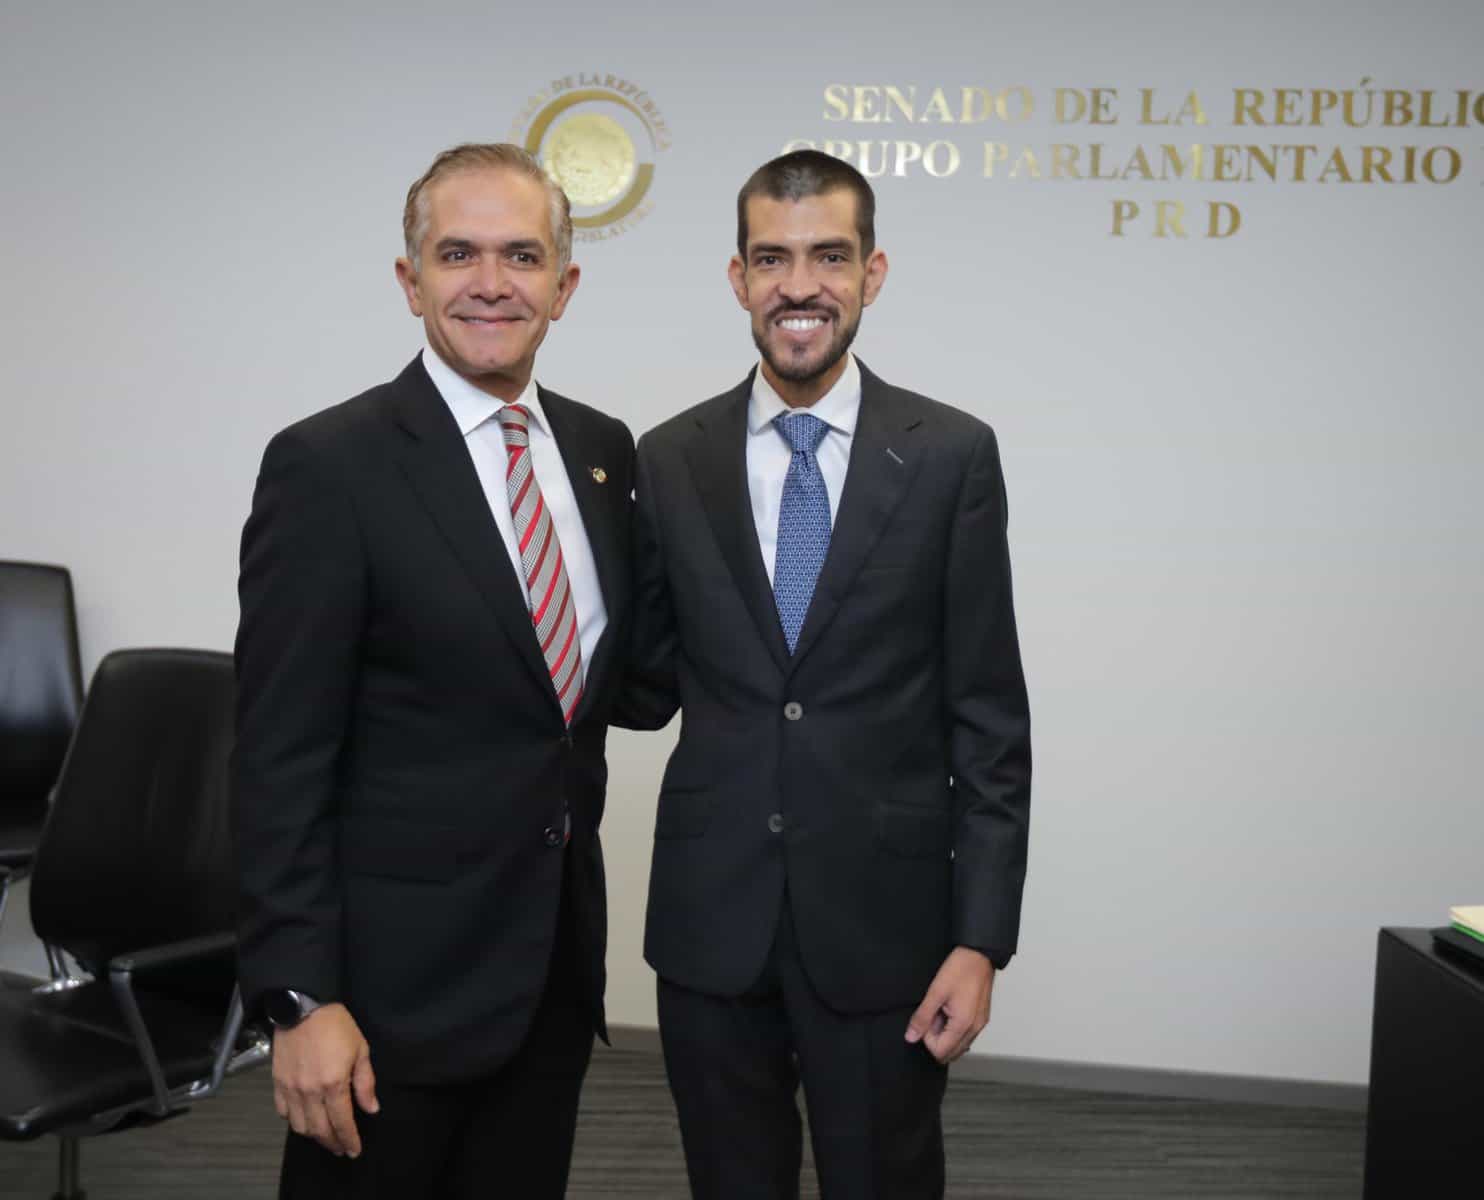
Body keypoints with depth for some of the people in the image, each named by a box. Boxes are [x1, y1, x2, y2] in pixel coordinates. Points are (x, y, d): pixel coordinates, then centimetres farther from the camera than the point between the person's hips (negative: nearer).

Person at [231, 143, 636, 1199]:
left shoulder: (603, 450, 6)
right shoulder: (328, 466, -12)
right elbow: (281, 759, -14)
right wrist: (301, 999, -16)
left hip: (556, 968, 6)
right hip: (396, 978, -5)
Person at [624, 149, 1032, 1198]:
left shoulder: (952, 456, -4)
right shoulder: (669, 461, 2)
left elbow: (989, 717, -4)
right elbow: (654, 684, 8)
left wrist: (980, 939, -7)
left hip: (882, 920, -1)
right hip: (711, 918, 2)